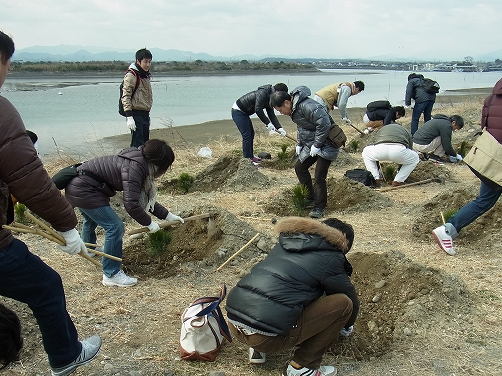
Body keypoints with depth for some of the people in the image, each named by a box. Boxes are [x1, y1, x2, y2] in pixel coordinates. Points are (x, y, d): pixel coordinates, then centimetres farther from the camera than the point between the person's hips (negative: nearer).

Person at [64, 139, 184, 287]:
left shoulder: (140, 164, 4)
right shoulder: (134, 168, -25)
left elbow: (145, 198, 12)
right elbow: (131, 204, -30)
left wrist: (167, 215, 10)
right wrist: (148, 223, -16)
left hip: (77, 186, 11)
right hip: (82, 190, -11)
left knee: (91, 218, 36)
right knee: (115, 227, -12)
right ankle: (111, 275, -2)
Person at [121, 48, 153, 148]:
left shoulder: (146, 74, 15)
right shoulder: (131, 75, -12)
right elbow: (125, 96, -17)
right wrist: (129, 117, -23)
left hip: (145, 114, 9)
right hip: (136, 114, -9)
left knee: (145, 142, 14)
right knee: (137, 144, -10)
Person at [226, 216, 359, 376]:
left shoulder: (286, 243, 21)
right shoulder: (330, 259, 2)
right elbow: (351, 299, 17)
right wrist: (347, 327, 40)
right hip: (267, 337, -7)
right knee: (343, 303, 4)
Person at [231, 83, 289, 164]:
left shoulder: (269, 98, 8)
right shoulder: (263, 93, -23)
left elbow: (272, 115, 8)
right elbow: (258, 110, -30)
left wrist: (280, 128, 0)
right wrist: (268, 124, -25)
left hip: (244, 113, 10)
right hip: (238, 111, -10)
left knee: (251, 134, 16)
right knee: (247, 135, -10)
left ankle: (250, 156, 28)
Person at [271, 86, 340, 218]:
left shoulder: (307, 106, -28)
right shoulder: (294, 108, 5)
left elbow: (325, 124, -29)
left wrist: (317, 145, -22)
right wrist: (299, 143, 12)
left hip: (326, 144, -11)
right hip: (311, 144, 11)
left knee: (319, 177, -10)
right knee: (299, 167, 14)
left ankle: (320, 207, 7)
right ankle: (311, 198, 26)